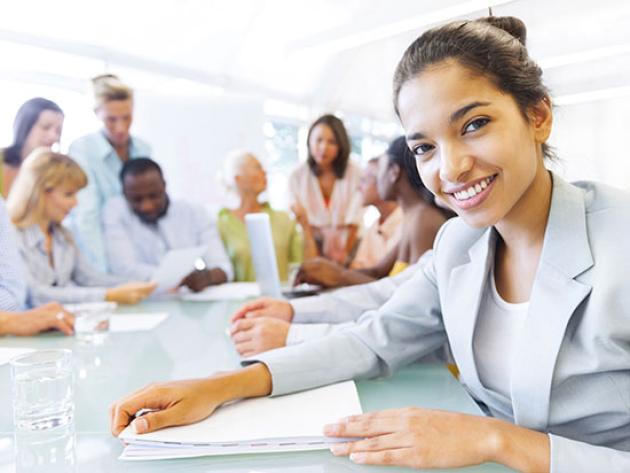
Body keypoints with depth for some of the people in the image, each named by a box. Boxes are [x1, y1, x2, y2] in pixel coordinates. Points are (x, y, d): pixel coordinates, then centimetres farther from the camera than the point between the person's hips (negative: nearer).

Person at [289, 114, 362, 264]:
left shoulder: (354, 173, -4)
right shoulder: (297, 176, -1)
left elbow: (353, 223, -7)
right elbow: (298, 218, -3)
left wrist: (343, 253, -19)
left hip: (348, 244, 0)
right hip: (313, 245, 1)